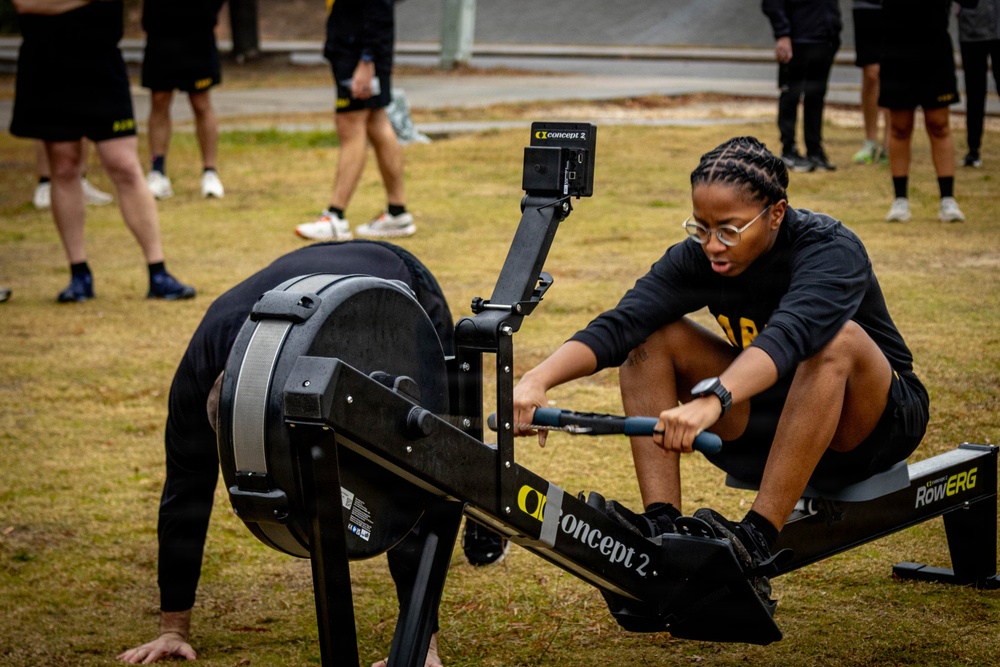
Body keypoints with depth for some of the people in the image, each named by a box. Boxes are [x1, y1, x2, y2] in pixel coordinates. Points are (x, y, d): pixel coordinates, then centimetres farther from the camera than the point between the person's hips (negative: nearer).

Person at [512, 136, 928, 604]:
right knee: (651, 334, -11)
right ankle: (661, 527, -22)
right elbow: (617, 325, -25)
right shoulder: (697, 257, -11)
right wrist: (538, 379, -43)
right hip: (773, 421, 5)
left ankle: (756, 542, -39)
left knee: (837, 338, -37)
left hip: (872, 423, -5)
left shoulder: (831, 250, -26)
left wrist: (712, 400, -64)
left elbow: (787, 336, -47)